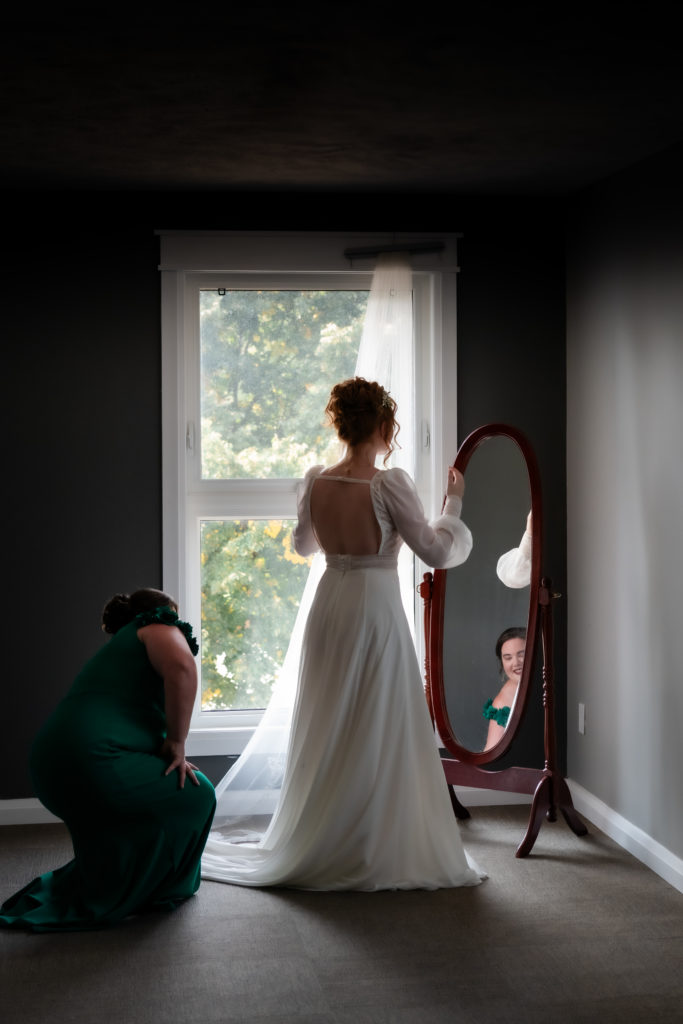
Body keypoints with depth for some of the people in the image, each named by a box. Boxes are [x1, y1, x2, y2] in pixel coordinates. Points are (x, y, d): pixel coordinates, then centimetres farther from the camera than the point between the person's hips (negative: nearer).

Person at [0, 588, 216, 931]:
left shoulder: (118, 647, 32)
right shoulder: (157, 628, 7)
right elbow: (181, 668, -17)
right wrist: (176, 743, -9)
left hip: (50, 767, 9)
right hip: (91, 762, -9)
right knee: (195, 795, 9)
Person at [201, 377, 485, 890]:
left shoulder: (314, 481, 1)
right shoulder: (389, 484, -16)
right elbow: (436, 551, -11)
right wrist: (454, 501, 2)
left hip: (329, 607, 6)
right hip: (376, 610, -6)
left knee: (327, 731, 15)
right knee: (380, 734, 3)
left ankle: (316, 846, 24)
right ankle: (377, 852, 9)